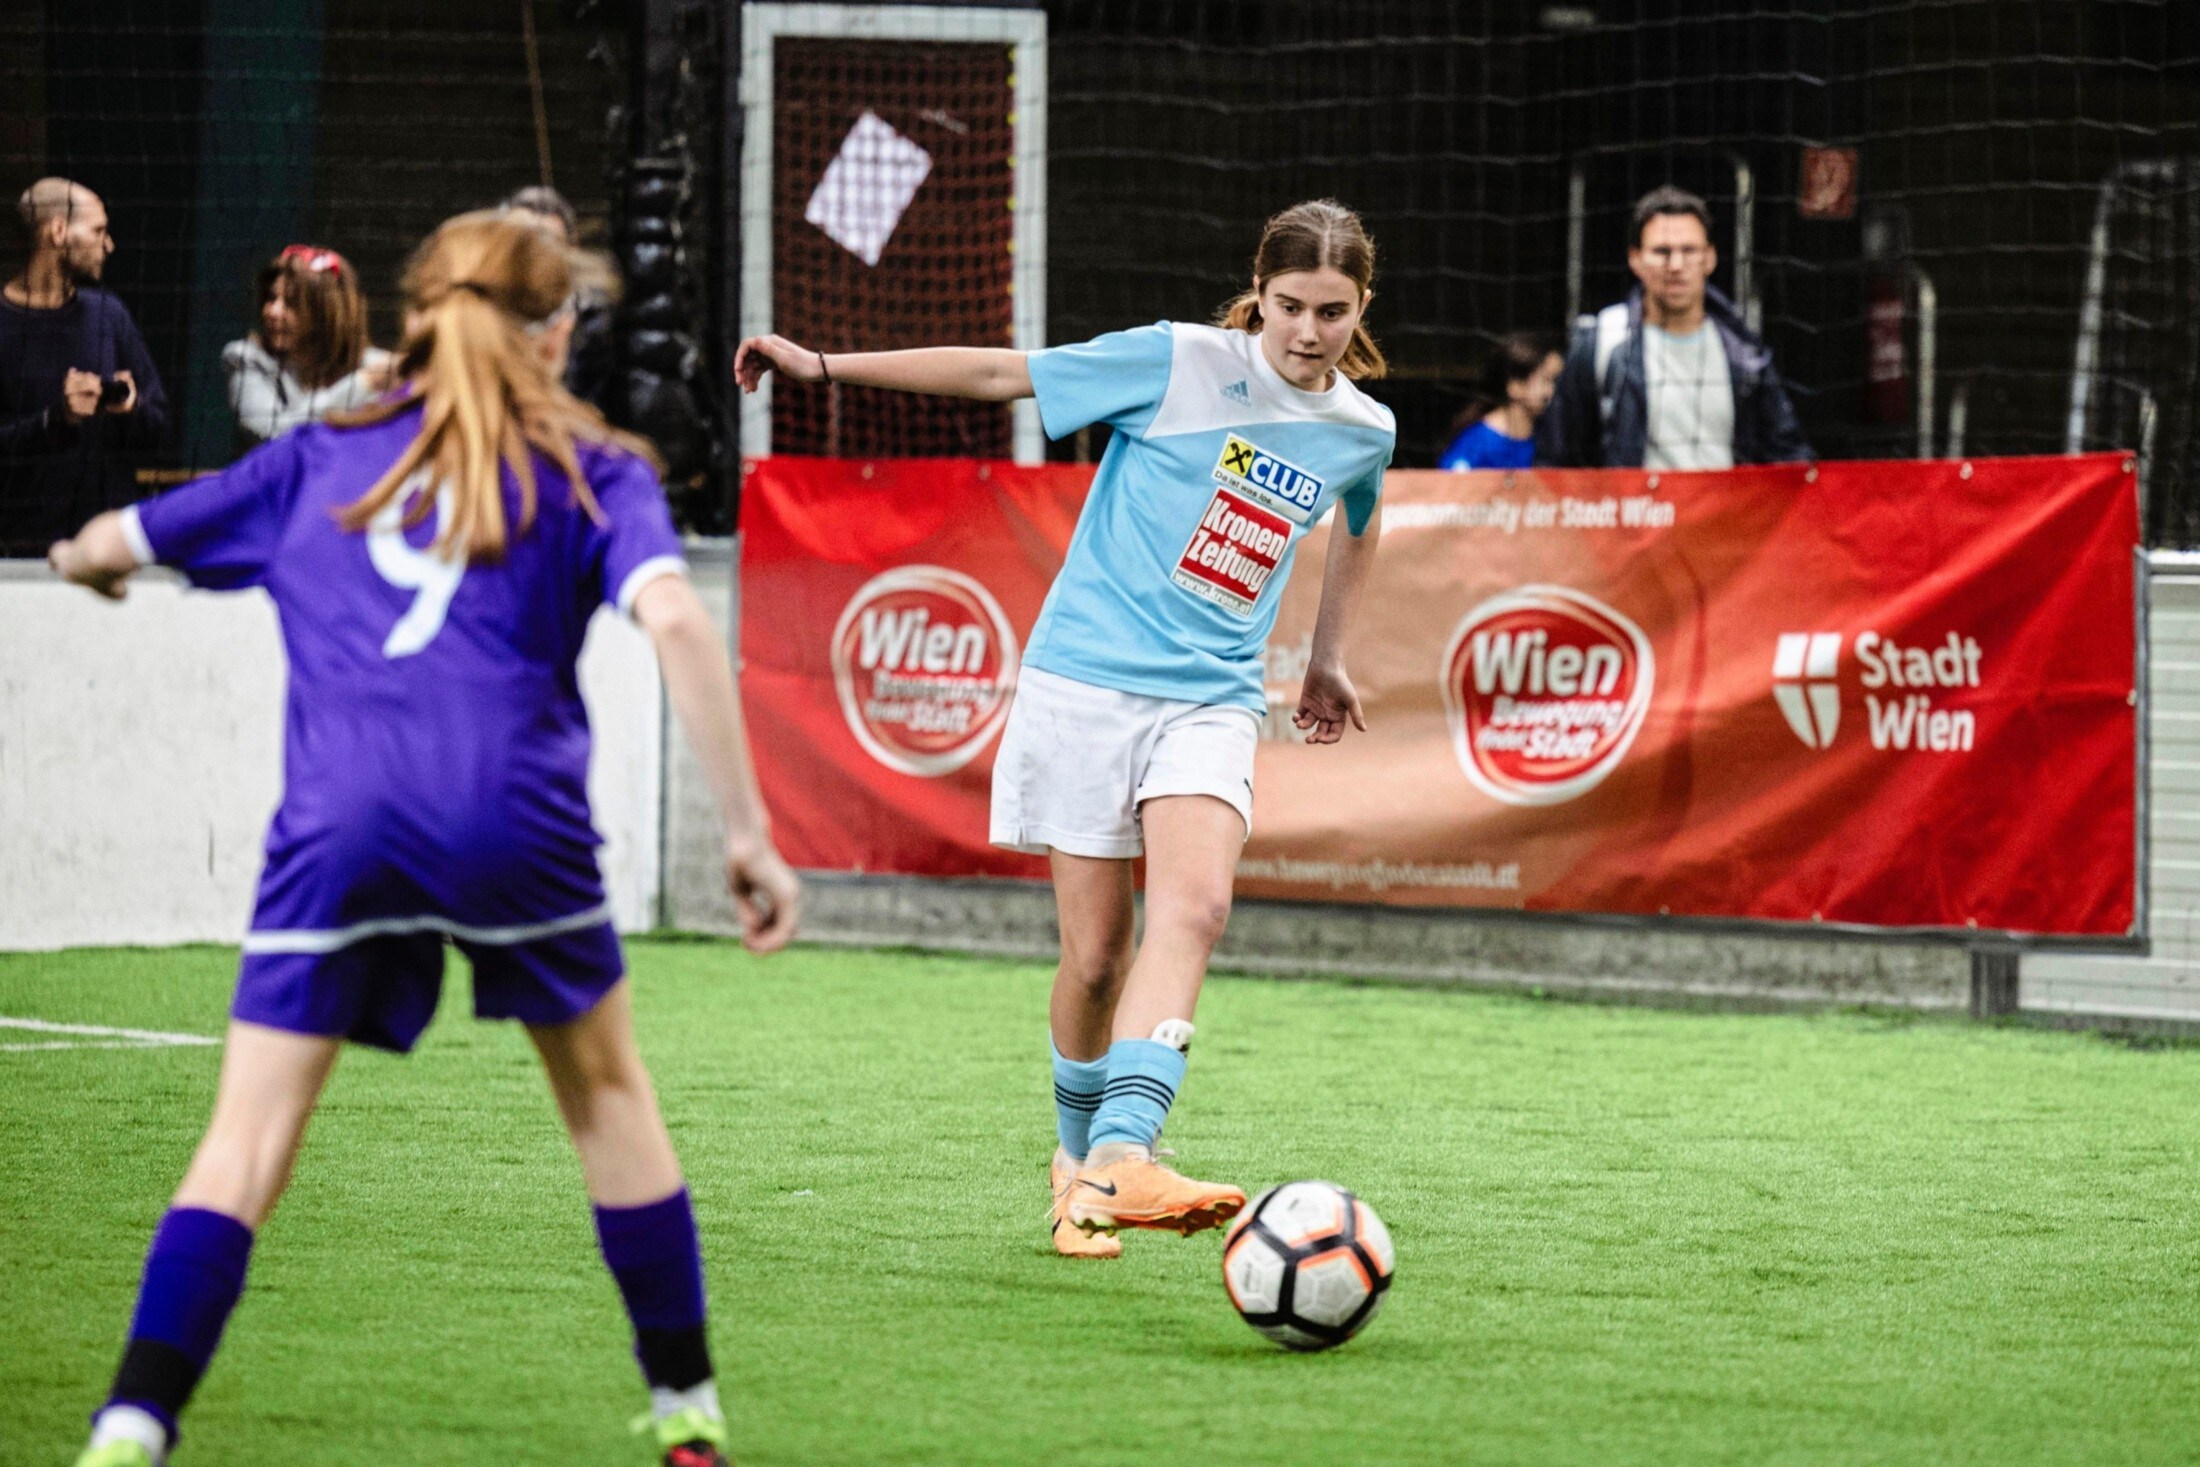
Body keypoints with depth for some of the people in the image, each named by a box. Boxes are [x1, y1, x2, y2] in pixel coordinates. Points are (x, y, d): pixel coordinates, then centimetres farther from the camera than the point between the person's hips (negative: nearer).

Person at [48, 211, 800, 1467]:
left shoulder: (318, 459, 21)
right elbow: (677, 621, -5)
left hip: (338, 826, 1)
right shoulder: (591, 471, 13)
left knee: (252, 1134, 0)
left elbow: (103, 549, 29)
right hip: (514, 811, -1)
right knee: (607, 1092, 20)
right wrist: (749, 835, -6)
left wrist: (85, 559, 55)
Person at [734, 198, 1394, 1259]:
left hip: (1212, 699, 2)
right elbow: (1003, 374, -2)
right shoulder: (1179, 363, -6)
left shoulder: (1363, 430, 7)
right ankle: (1078, 1150, 25)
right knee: (1095, 955, -2)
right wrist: (826, 367, -2)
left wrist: (1327, 660, 35)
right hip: (1087, 680, -2)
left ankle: (1119, 1156, -38)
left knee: (1193, 905, -25)